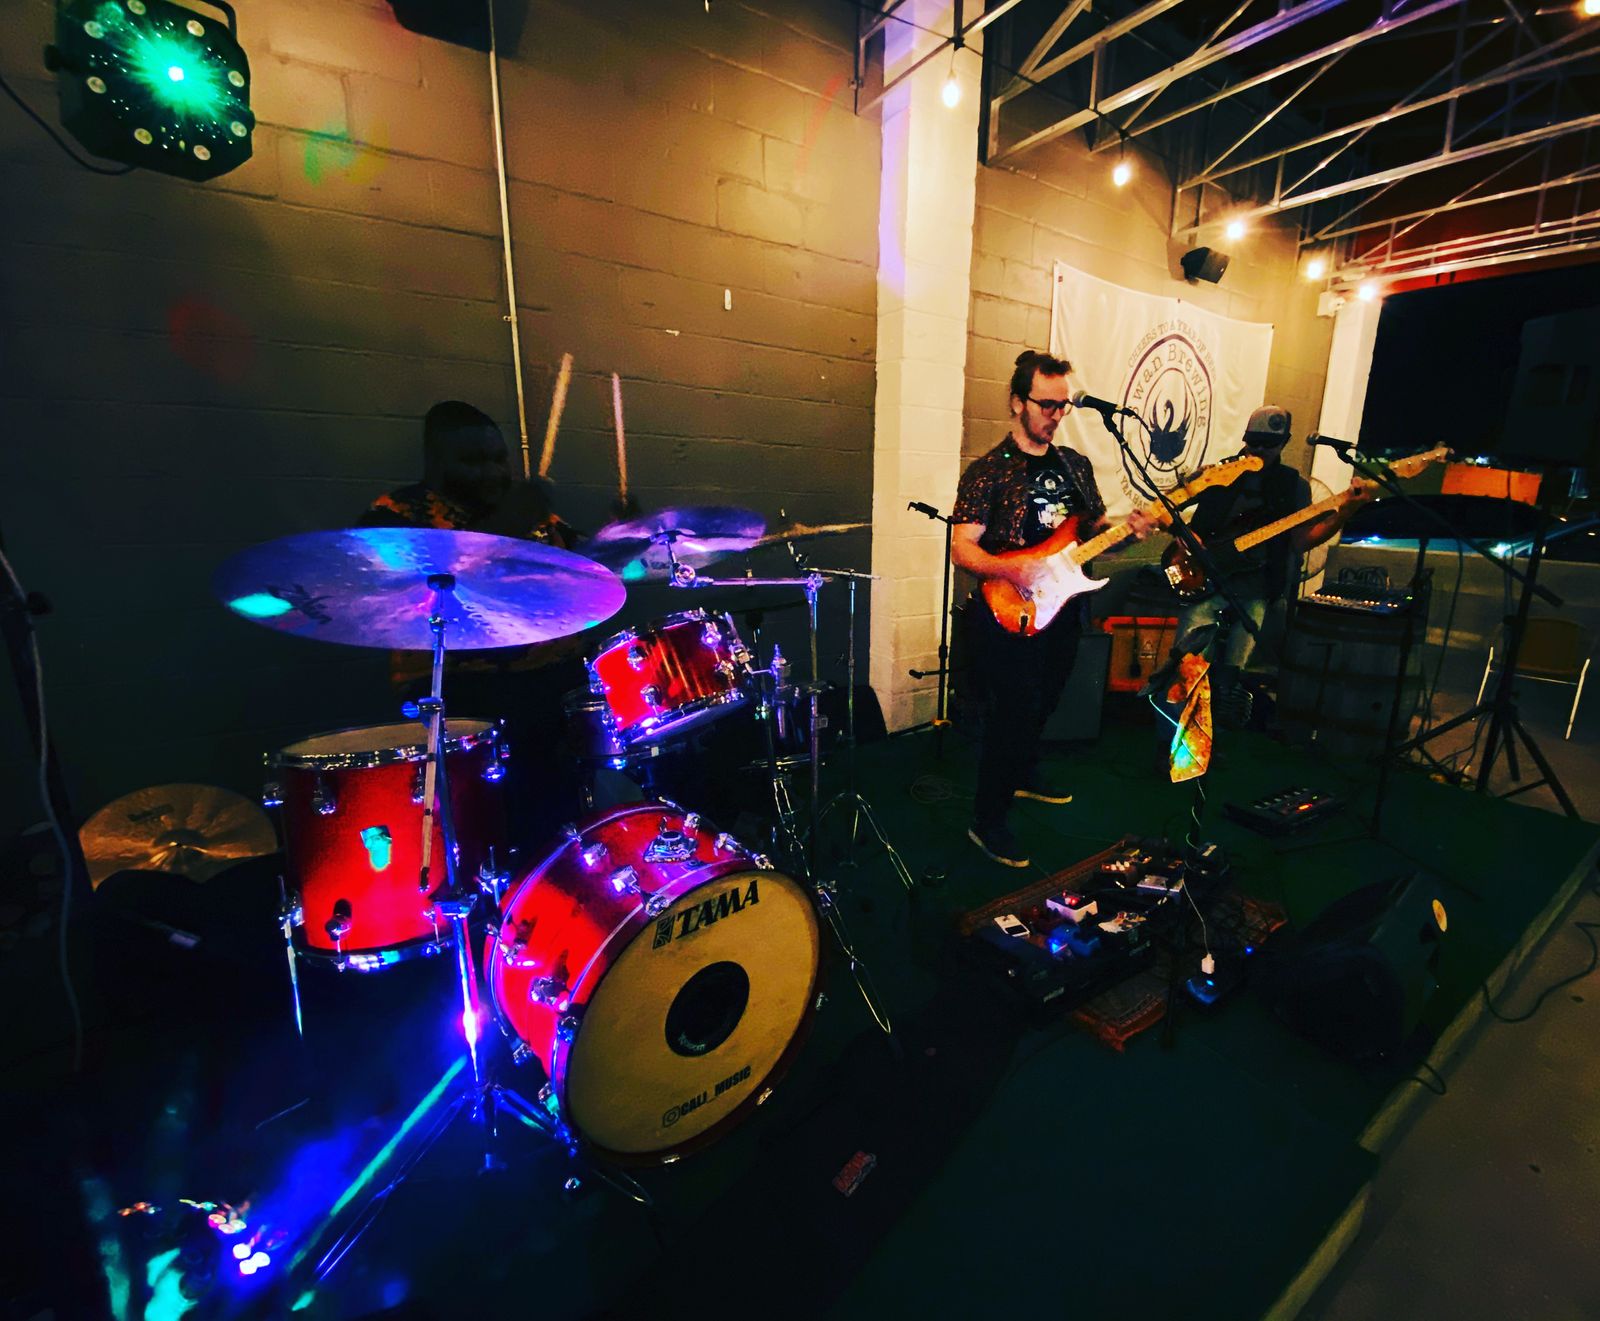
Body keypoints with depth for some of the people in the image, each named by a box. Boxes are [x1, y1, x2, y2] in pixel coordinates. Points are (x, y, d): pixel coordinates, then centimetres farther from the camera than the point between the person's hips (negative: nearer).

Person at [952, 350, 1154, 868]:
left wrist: (1128, 531, -6)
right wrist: (1012, 570, -32)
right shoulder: (988, 471, -9)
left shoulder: (1076, 465, 11)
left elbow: (1094, 533, 16)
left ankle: (1024, 775, 46)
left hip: (1062, 611, 7)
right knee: (1013, 716, -5)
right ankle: (987, 821, 10)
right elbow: (962, 549, -16)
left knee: (1042, 706, 22)